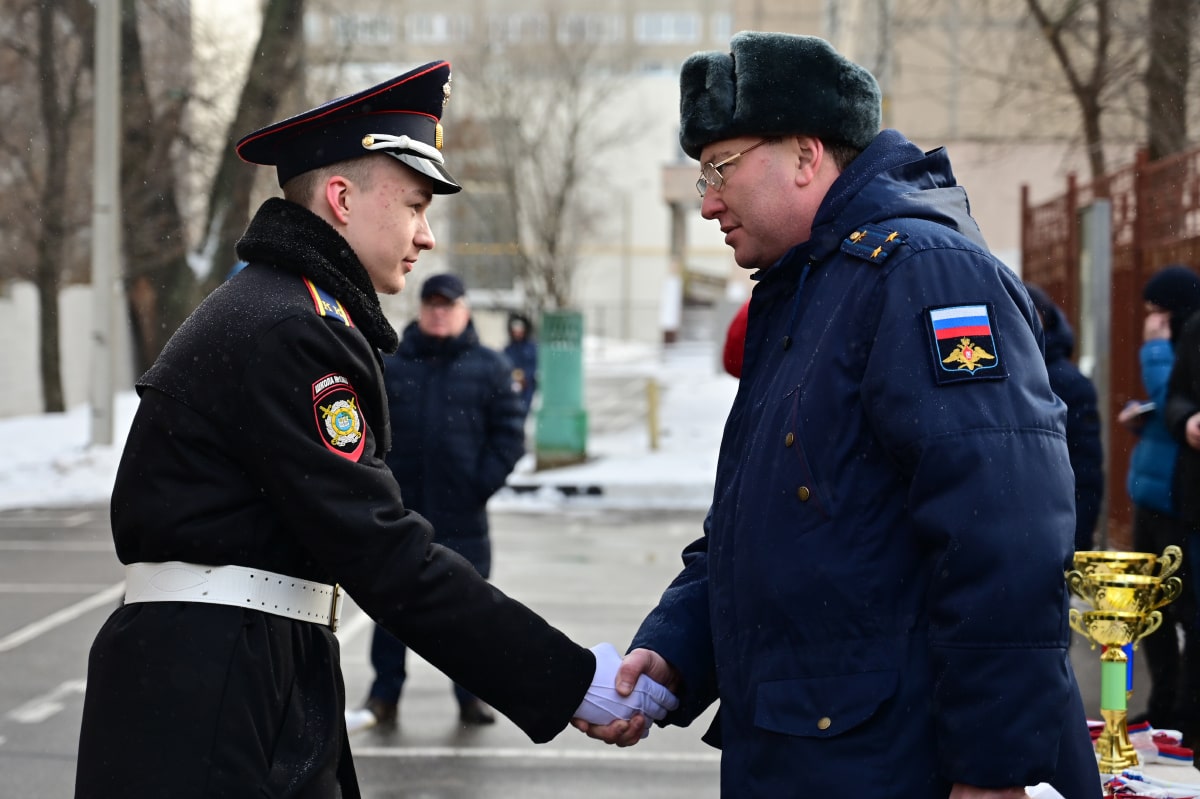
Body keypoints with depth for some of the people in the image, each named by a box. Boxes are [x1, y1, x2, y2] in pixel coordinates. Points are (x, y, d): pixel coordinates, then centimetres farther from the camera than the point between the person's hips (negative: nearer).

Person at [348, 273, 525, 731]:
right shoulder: (390, 364, 5)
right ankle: (384, 697, 13)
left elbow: (509, 433, -1)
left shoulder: (489, 368, 1)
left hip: (462, 514, -1)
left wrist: (485, 482, -11)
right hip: (399, 509, 1)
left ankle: (471, 697, 15)